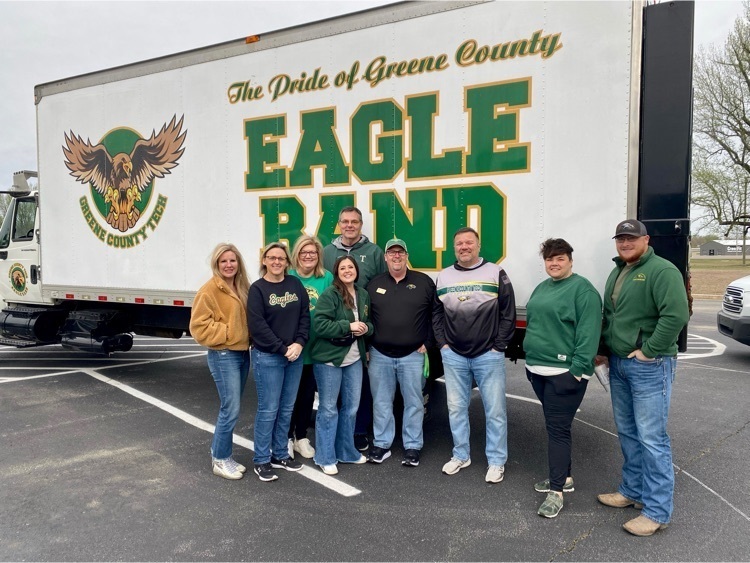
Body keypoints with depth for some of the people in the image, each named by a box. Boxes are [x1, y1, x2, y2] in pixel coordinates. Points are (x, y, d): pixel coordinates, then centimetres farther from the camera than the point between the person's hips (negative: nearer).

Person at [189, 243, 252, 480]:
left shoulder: (242, 288, 10)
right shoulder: (209, 290, -11)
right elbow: (200, 326, -14)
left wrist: (249, 336, 5)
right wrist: (226, 333, -14)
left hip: (242, 352, 7)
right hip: (223, 355, -7)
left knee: (230, 408, 14)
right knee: (230, 410, -6)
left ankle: (221, 454, 27)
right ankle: (220, 460, 10)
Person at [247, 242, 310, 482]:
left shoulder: (295, 284, 7)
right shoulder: (257, 289, -6)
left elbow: (305, 316, 5)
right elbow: (258, 325, -12)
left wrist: (299, 344, -10)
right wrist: (283, 349, -14)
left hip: (295, 356, 5)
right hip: (267, 357, -4)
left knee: (287, 408, 12)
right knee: (268, 410, -1)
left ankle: (280, 455, 26)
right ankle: (261, 460, 13)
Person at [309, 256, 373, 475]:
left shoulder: (363, 295, 9)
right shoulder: (329, 295, -13)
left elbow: (370, 323, 18)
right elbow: (320, 325, -20)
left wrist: (366, 328, -5)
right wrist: (348, 326, -23)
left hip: (354, 359, 7)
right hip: (329, 359, -7)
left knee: (351, 407, 15)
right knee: (328, 408, 3)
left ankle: (346, 451, 32)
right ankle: (325, 457, 16)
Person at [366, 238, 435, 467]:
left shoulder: (424, 282, 0)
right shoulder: (374, 284, 5)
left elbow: (436, 314, 3)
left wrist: (427, 342, -2)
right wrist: (366, 347, 4)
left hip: (412, 355, -1)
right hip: (379, 355, 2)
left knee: (414, 403, 7)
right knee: (381, 402, 9)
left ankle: (412, 447, 20)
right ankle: (381, 445, 22)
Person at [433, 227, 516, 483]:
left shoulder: (496, 273, -1)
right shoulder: (444, 277, 8)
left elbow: (508, 313, -2)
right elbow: (436, 313, 13)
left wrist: (499, 346, -6)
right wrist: (442, 343, 4)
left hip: (489, 355, -3)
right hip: (453, 356, 3)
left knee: (495, 410, 3)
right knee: (456, 408, 11)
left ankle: (496, 462, 17)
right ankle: (461, 455, 27)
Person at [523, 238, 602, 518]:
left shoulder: (582, 289, -11)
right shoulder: (541, 288, 16)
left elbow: (588, 331, -17)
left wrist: (578, 367, -21)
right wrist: (530, 359, 19)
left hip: (564, 372, -9)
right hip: (538, 369, 9)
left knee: (558, 428, -6)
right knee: (554, 425, 18)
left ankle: (556, 491, 1)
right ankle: (563, 476, 32)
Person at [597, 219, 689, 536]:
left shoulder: (662, 271, -13)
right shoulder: (617, 273, 15)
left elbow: (676, 315, -24)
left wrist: (649, 351, -19)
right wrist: (602, 350, 14)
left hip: (650, 367, -9)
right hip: (618, 364, 9)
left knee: (651, 438, -4)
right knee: (627, 433, 17)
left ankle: (657, 511, 6)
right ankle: (633, 491, 32)